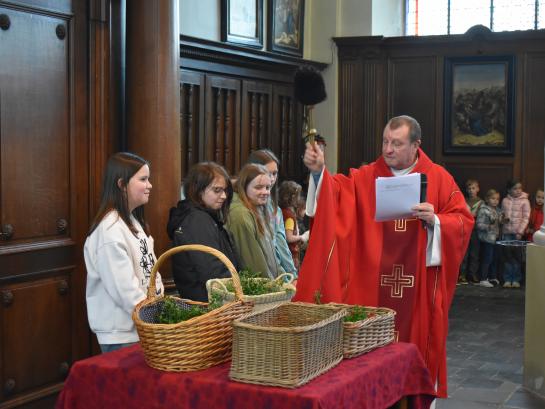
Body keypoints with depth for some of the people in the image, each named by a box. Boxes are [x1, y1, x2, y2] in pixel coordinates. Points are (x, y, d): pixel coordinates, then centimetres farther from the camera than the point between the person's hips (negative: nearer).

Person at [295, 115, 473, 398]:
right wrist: (319, 171, -27)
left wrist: (435, 221, -19)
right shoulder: (366, 177, 5)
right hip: (373, 284, 1)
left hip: (418, 285, -1)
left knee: (416, 342, 7)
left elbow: (463, 222, -1)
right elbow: (336, 193, -9)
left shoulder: (439, 178, 2)